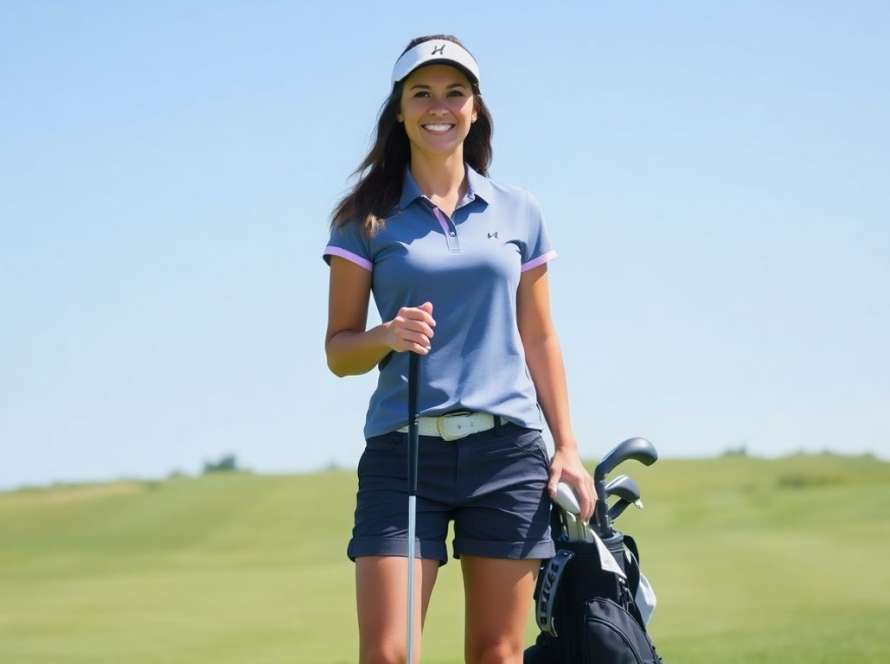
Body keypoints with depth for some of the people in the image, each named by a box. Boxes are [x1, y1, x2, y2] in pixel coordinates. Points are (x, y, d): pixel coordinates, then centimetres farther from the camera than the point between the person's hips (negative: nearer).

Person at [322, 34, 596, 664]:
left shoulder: (520, 213, 10)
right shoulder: (366, 219, 4)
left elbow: (539, 339, 14)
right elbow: (338, 351, 5)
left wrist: (568, 447, 8)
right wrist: (387, 335, -16)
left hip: (507, 449, 2)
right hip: (403, 451, -1)